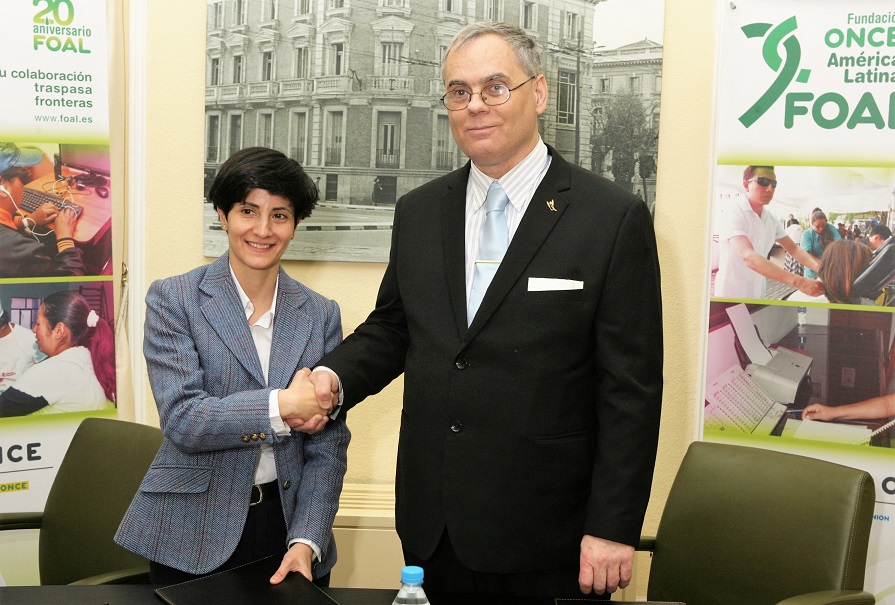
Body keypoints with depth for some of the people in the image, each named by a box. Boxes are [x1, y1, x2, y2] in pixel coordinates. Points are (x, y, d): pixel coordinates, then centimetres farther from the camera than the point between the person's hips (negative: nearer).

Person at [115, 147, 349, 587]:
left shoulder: (320, 315, 4)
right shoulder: (172, 299, -3)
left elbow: (327, 446, 1)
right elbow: (182, 419, -14)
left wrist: (306, 542, -10)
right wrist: (281, 405, -25)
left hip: (289, 529, 2)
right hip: (192, 536, -2)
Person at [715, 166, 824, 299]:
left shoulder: (770, 218, 5)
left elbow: (793, 249, 8)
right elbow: (749, 257, -32)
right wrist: (798, 282, -40)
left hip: (758, 294, 7)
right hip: (732, 295, -7)